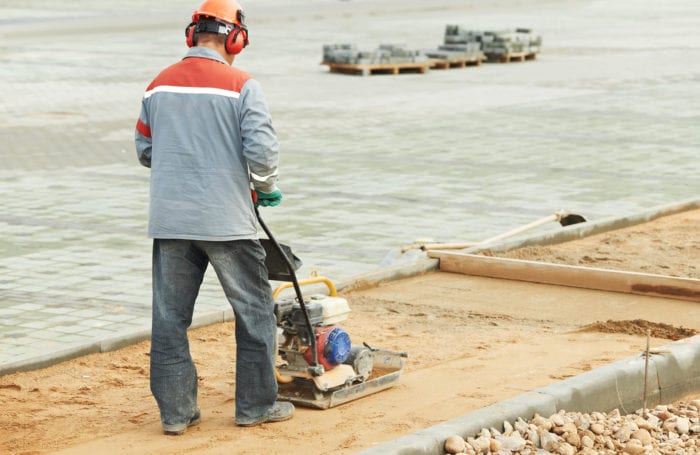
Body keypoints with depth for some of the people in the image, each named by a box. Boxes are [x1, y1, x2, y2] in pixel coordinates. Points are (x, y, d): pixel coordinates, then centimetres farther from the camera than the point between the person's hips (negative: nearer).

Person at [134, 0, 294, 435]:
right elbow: (262, 148, -15)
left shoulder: (159, 85, 7)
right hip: (227, 220, -4)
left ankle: (176, 411, 10)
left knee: (170, 315, 9)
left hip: (169, 220, 4)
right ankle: (257, 404, 16)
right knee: (255, 311, 11)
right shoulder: (241, 85, -8)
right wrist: (267, 187, 4)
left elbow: (145, 150, 13)